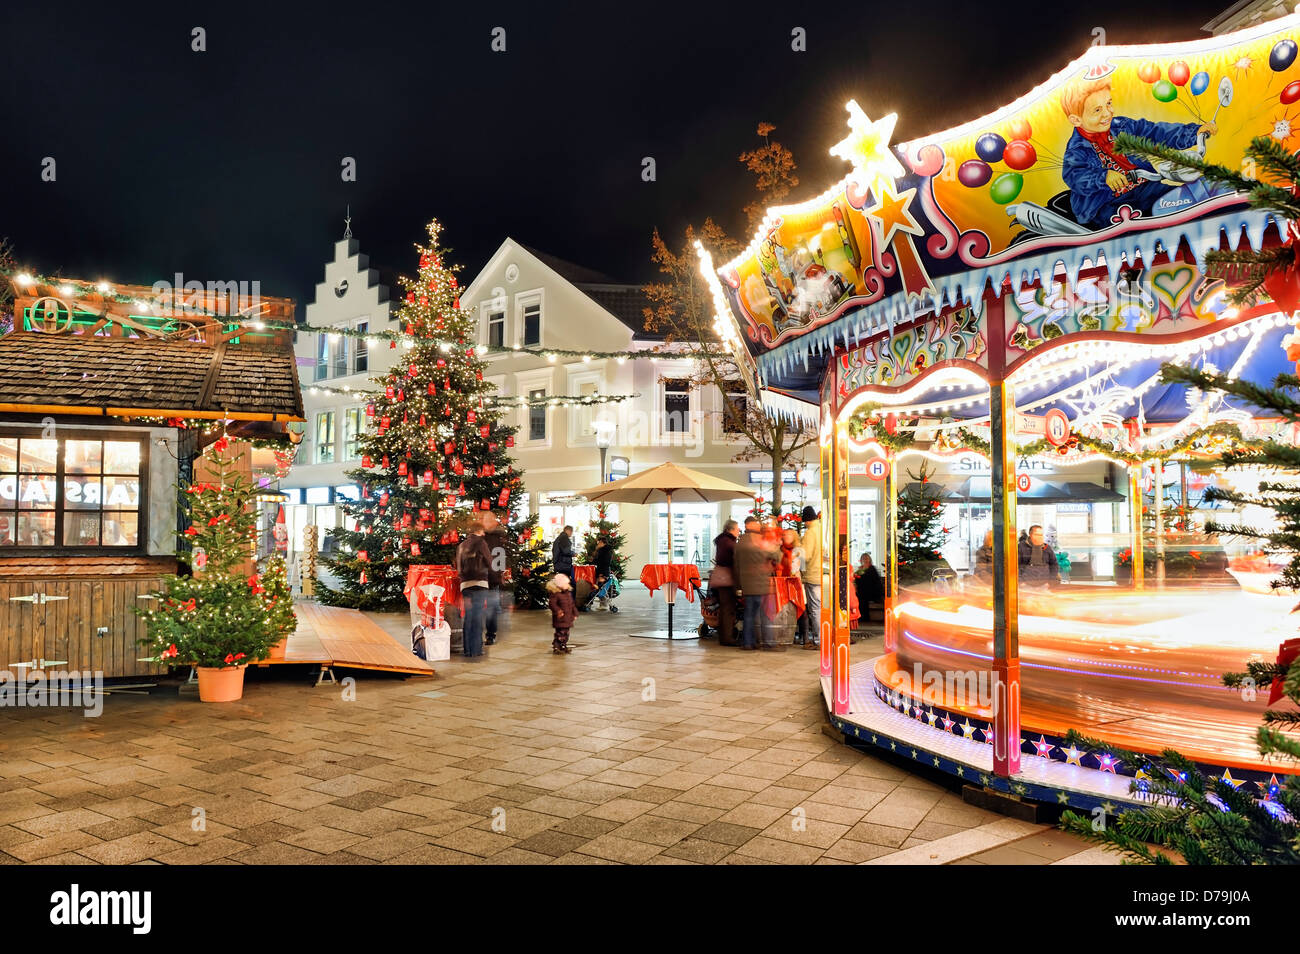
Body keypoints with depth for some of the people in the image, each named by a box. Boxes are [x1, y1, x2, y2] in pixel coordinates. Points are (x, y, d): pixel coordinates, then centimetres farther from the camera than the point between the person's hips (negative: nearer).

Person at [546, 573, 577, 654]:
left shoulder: (569, 593, 11)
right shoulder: (555, 594, -14)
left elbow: (572, 604, 18)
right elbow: (552, 604, -20)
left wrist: (575, 613, 17)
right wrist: (558, 611, -31)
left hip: (568, 618, 8)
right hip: (560, 619, -8)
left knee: (566, 633, 15)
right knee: (560, 633, -8)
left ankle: (563, 646, 27)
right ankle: (556, 647, 1)